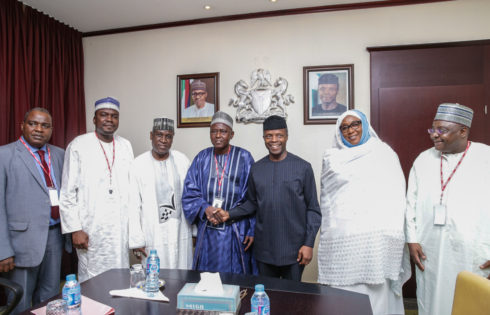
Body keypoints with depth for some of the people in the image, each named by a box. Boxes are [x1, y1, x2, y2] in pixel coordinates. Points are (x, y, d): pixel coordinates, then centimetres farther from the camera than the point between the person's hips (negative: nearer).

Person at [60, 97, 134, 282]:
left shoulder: (125, 146, 9)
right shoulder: (78, 146, -2)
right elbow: (68, 193, -3)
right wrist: (75, 229, -8)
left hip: (121, 229, 4)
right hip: (91, 230, -3)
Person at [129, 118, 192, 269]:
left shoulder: (182, 160, 3)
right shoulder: (139, 164, -4)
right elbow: (133, 205, -3)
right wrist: (136, 240, -4)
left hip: (181, 234, 2)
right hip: (153, 236, -2)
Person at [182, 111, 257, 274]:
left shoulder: (244, 158, -3)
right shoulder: (202, 158, 4)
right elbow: (189, 193, 4)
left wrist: (252, 230, -6)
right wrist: (205, 208, -14)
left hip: (236, 233, -2)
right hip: (207, 232, 2)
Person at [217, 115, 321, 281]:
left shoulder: (303, 167, -5)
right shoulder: (256, 169, 5)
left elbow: (313, 209, -3)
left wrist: (309, 244, -7)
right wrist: (229, 214, -2)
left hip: (294, 249, -2)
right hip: (264, 249, 3)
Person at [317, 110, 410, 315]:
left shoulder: (384, 153, 9)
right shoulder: (332, 158, 12)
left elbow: (396, 196, 5)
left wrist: (395, 234, -3)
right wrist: (328, 233, 7)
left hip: (379, 238, -1)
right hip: (342, 239, 1)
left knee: (378, 290, 0)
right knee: (345, 292, 1)